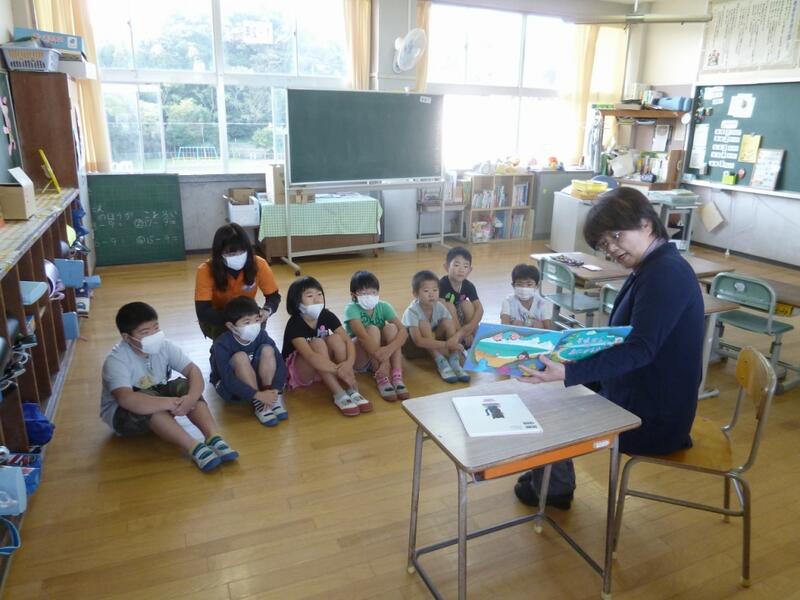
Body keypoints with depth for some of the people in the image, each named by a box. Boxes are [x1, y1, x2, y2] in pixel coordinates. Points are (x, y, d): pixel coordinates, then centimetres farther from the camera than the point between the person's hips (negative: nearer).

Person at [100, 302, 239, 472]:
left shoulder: (164, 346, -12)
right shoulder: (116, 360, -26)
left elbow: (193, 370, -19)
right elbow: (126, 399, -42)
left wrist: (191, 397, -40)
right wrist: (172, 403, -46)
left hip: (159, 404, 5)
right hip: (121, 414, -5)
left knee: (185, 386, -23)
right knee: (147, 398, -36)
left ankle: (214, 438, -36)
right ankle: (194, 447, -42)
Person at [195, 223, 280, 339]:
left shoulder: (258, 264, -23)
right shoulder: (206, 270, -28)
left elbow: (274, 297, -15)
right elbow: (203, 312, -33)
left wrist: (266, 311, -38)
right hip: (217, 320, -2)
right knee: (222, 330, -32)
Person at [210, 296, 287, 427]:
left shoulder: (261, 335, -15)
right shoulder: (222, 344, -26)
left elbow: (280, 363, -18)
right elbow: (228, 379, -33)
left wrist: (275, 390, -32)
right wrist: (257, 395, -38)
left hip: (257, 381, 4)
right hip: (228, 388, -4)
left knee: (267, 350, -21)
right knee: (240, 357, -32)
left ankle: (274, 398, -19)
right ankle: (258, 403, -26)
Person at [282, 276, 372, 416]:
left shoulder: (327, 316, -9)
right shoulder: (294, 325, -25)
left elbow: (348, 341, -16)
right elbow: (310, 356, -38)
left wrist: (349, 363, -37)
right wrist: (340, 370, -46)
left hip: (325, 368, 5)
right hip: (298, 370, -5)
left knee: (335, 339, -23)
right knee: (318, 343, -31)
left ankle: (352, 391, -28)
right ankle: (339, 395, -34)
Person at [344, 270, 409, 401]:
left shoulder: (383, 306, -7)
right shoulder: (352, 309, -18)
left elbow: (403, 331, -20)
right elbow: (363, 336, -32)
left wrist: (389, 349, -39)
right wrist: (382, 358, -42)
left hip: (382, 356, 3)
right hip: (359, 359, -3)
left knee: (391, 328, -24)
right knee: (372, 329, -30)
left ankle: (397, 377, -29)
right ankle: (381, 378, -27)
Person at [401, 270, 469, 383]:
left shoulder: (440, 307, -14)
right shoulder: (412, 311, -28)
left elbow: (453, 331, -17)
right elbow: (418, 341, -38)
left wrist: (453, 341, -41)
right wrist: (445, 345, -45)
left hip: (433, 345, 5)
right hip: (412, 347, -4)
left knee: (447, 322, -19)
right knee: (424, 324, -31)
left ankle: (454, 362, -25)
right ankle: (441, 363, -30)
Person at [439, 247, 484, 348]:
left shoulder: (468, 286, -10)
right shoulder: (442, 284, -26)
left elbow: (479, 309, -12)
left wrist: (469, 327, -28)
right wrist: (462, 332, -30)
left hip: (460, 318, 5)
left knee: (467, 304, -18)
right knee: (449, 306, -29)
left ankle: (472, 339, -10)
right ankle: (460, 341, -21)